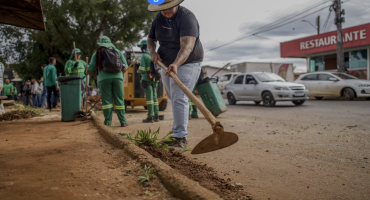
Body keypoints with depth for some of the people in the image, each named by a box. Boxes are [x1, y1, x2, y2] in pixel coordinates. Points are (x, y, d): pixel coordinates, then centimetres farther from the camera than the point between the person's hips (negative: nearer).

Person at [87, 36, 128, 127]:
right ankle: (123, 121, 1)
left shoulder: (97, 53, 9)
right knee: (119, 99, 3)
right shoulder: (117, 51, 15)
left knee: (106, 100, 3)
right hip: (117, 77, 1)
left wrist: (87, 72, 26)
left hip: (104, 78, -1)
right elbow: (125, 66, 10)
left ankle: (108, 122, 0)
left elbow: (91, 69, 6)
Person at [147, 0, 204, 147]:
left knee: (179, 98, -18)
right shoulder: (158, 18, 0)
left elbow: (187, 46, -37)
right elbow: (151, 39, 12)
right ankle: (178, 129, 29)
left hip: (187, 63, -7)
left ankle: (180, 136, -15)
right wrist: (152, 52, -11)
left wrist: (176, 64, -52)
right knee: (173, 99, 14)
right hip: (166, 64, 8)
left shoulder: (187, 17, -23)